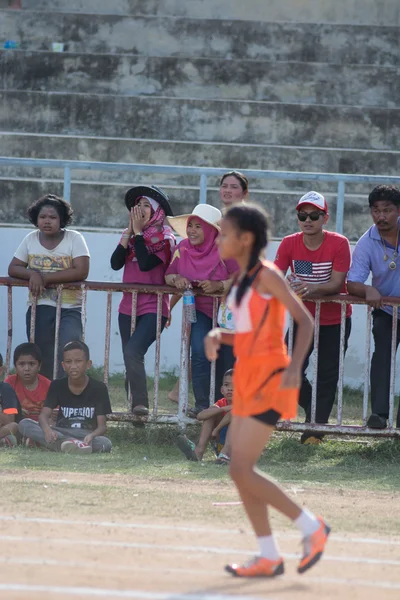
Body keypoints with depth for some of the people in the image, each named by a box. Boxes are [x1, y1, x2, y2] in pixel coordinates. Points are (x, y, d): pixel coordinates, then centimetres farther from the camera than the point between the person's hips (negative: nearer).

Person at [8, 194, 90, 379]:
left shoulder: (74, 238, -4)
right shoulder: (31, 239, 7)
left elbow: (81, 272, -15)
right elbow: (13, 268, 7)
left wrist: (45, 278, -17)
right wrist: (33, 274, -15)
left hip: (70, 308, -3)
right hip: (39, 308, 3)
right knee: (42, 358, 1)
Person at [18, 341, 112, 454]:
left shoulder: (98, 388, -3)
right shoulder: (57, 386, 3)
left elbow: (102, 425, -8)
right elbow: (44, 415, -9)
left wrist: (91, 436, -34)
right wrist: (47, 430, -34)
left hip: (87, 436, -2)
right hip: (61, 434, 2)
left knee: (105, 443, -37)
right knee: (24, 424, -25)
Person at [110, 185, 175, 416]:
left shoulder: (165, 239, -4)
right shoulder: (130, 236, 14)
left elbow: (146, 264, -19)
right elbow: (115, 263, 0)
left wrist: (138, 232, -11)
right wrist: (130, 232, -4)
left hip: (153, 308, -7)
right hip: (129, 307, 7)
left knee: (133, 352, -24)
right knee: (131, 357, 5)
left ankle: (141, 404, -23)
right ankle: (137, 406, 9)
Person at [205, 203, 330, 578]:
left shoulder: (267, 275, -11)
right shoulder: (243, 280, 13)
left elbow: (304, 320, -16)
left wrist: (295, 366, -28)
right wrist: (217, 337, 0)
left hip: (269, 378, -9)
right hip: (248, 377, 9)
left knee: (241, 470, -11)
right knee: (240, 470, 7)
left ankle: (311, 527, 0)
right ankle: (269, 558, 12)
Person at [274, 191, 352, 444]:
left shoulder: (339, 243, -17)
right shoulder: (289, 244, -8)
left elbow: (337, 283, -22)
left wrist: (312, 289, -40)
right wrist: (286, 287, -38)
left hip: (335, 320, -3)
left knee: (326, 374, -2)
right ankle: (313, 410, 23)